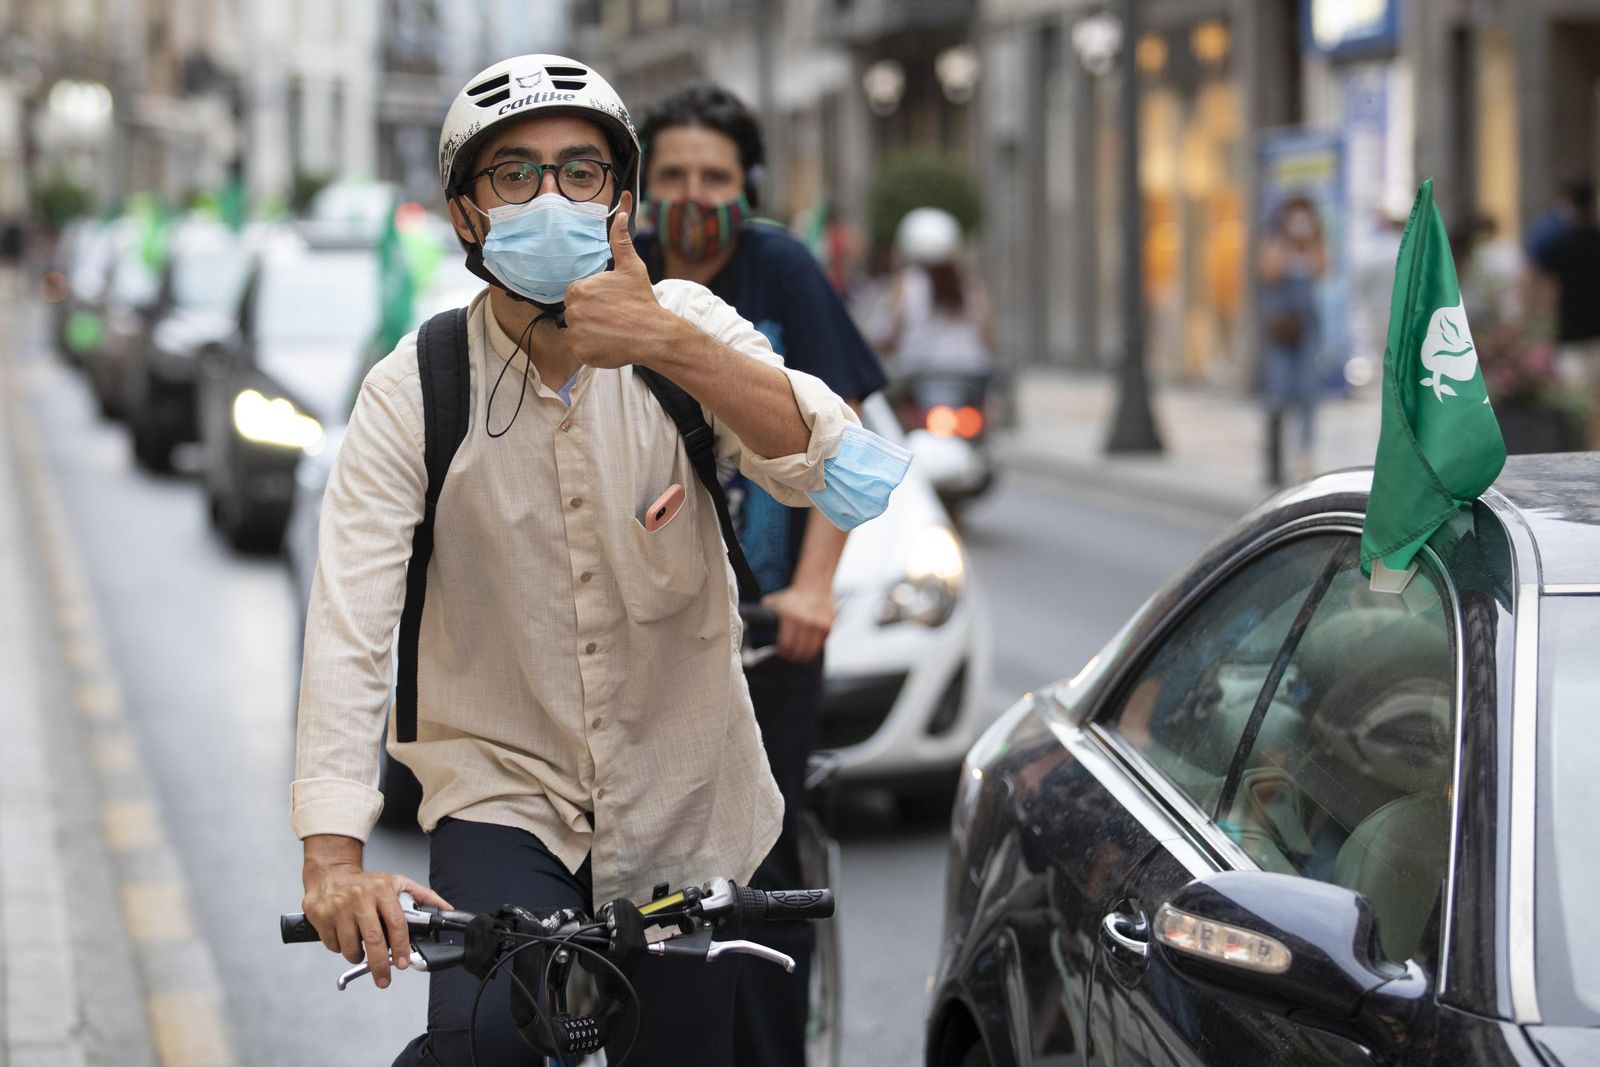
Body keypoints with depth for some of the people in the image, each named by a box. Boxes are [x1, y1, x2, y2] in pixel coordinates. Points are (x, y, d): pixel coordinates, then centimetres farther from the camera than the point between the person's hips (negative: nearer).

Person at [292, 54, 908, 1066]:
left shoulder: (689, 329, -7)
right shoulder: (414, 391, -11)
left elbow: (857, 488, -22)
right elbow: (349, 621, -21)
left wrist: (677, 349, -36)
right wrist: (334, 857, -34)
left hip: (683, 807, 2)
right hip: (503, 795, -2)